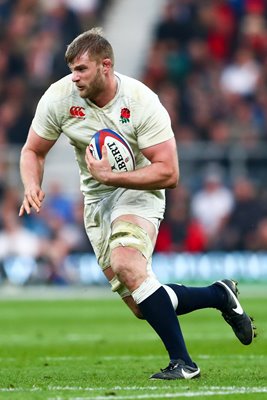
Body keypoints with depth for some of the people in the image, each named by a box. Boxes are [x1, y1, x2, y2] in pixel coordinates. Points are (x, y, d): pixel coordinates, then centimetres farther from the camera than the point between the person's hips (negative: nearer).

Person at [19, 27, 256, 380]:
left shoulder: (142, 102, -22)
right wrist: (32, 186, -18)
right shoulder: (59, 97, -11)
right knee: (142, 307, -2)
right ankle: (220, 296, 21)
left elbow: (168, 173, -22)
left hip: (138, 191, -5)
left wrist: (110, 175, -30)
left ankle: (182, 362, -25)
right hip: (96, 201, 5)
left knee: (126, 265, -34)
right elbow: (33, 151, 3)